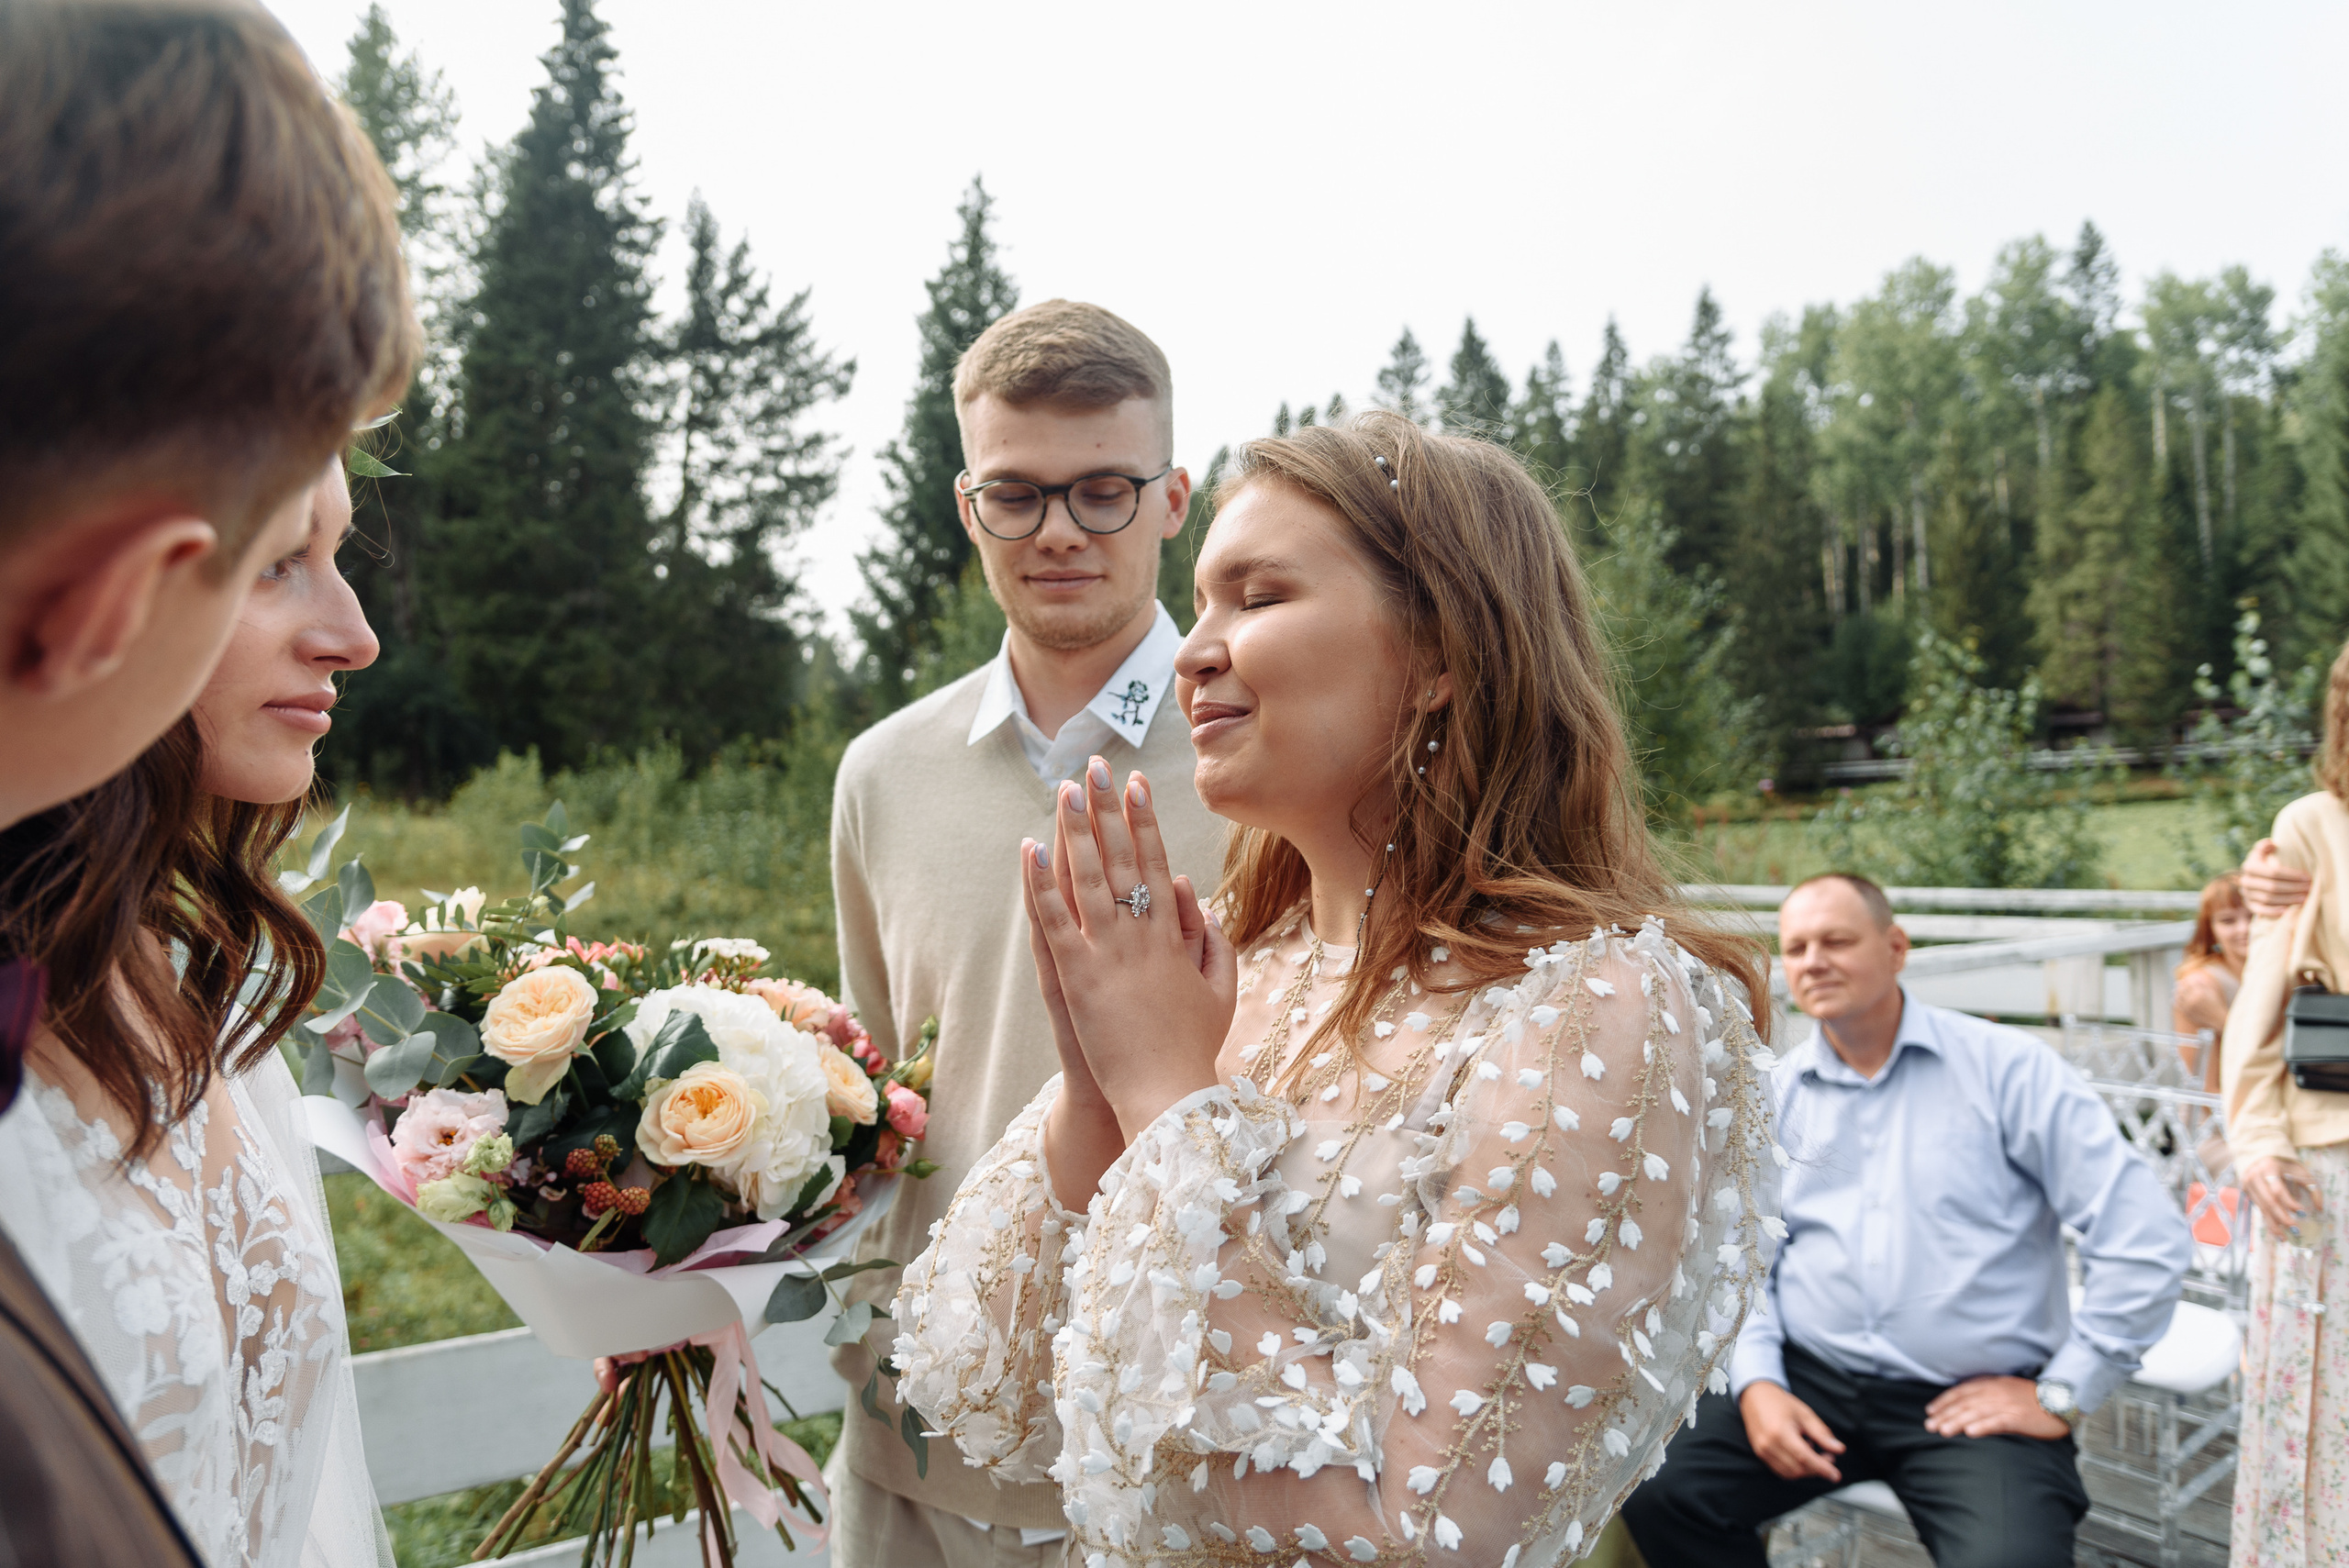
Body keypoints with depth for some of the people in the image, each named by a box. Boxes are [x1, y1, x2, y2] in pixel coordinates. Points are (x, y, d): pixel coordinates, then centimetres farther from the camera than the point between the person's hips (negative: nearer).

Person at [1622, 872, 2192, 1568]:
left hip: (1974, 1403, -3)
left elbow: (2145, 1237, -7)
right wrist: (1756, 1382, -4)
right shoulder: (1774, 1094, 8)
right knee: (1656, 1492, -18)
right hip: (1809, 1379, 3)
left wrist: (2061, 1395, -7)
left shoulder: (2007, 1068, -3)